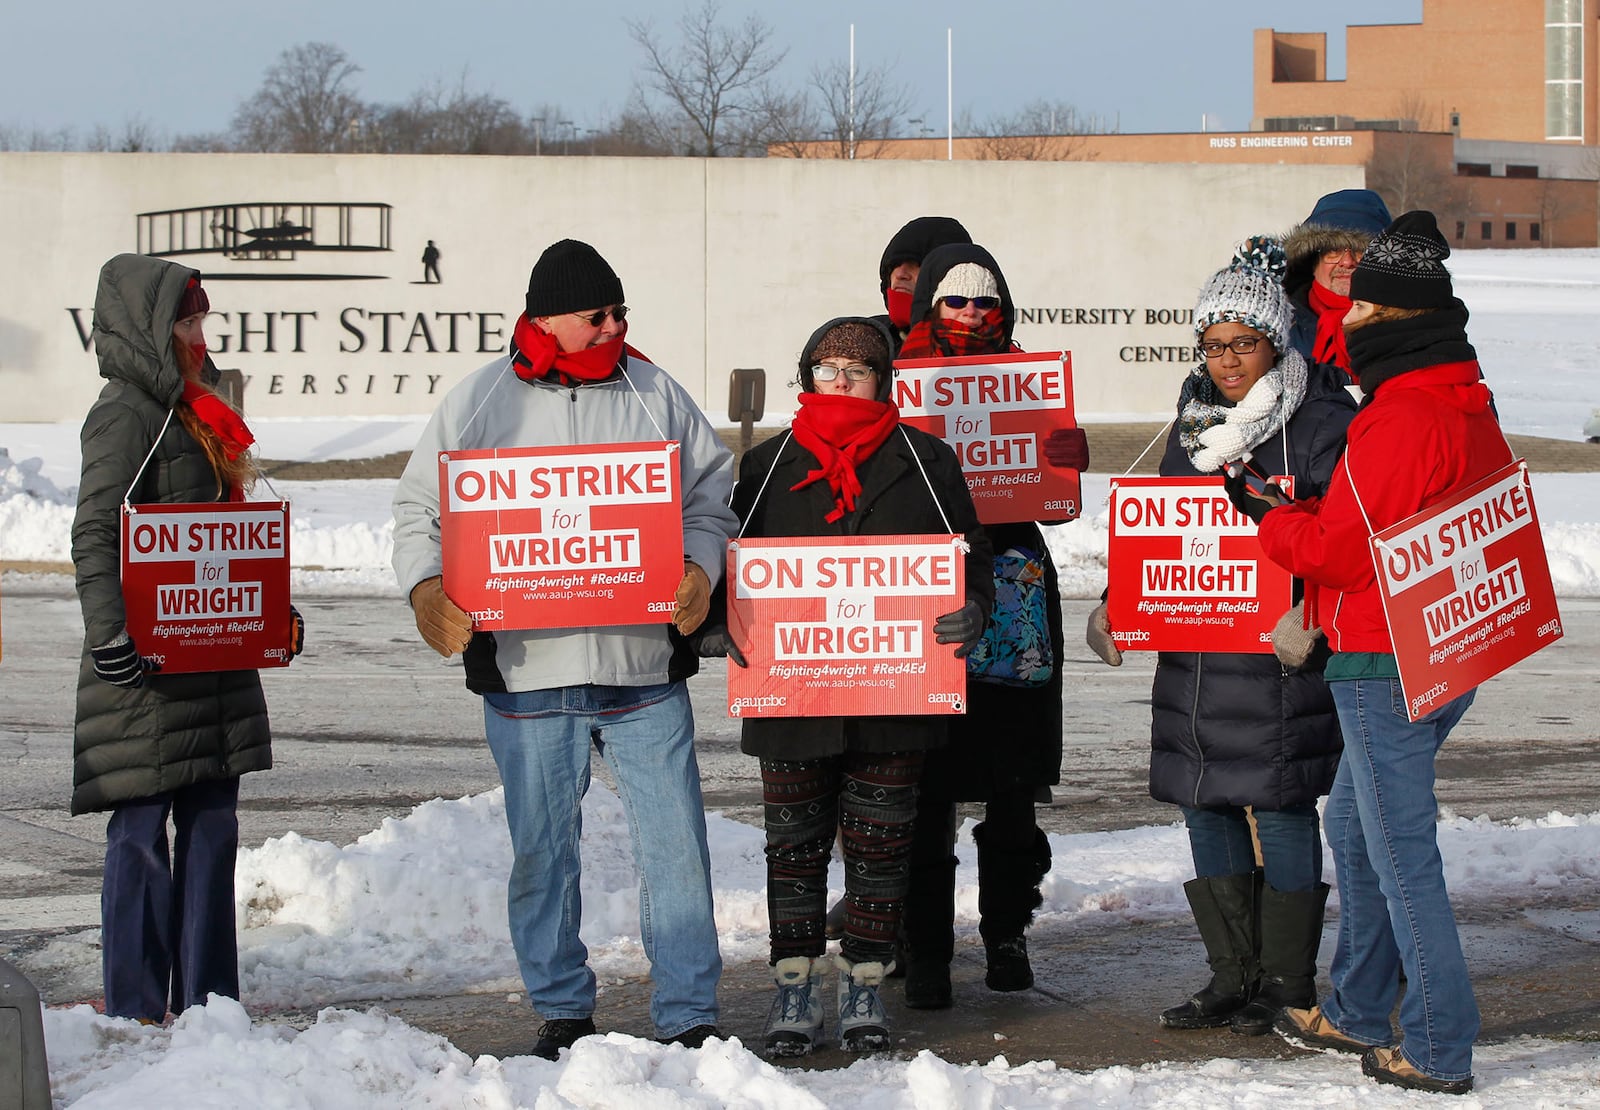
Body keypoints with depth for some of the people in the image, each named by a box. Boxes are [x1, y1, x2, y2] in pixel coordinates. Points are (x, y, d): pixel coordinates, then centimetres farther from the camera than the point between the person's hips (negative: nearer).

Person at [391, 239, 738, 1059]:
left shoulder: (654, 393, 7)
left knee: (674, 845, -1)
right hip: (528, 671, 0)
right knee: (542, 851, 8)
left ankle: (689, 1017, 7)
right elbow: (419, 509, 8)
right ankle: (561, 1011, 21)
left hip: (645, 664, 0)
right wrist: (429, 590, -9)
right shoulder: (479, 403, 4)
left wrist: (699, 570, -6)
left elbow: (712, 496, 12)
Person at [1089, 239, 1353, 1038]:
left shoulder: (1325, 425, -8)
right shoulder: (1197, 413, 12)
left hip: (1280, 652, -6)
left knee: (1282, 806, -1)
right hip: (1192, 649, 7)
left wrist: (1312, 616, -25)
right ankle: (1232, 977, 18)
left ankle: (1286, 981, 10)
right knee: (1206, 805, 9)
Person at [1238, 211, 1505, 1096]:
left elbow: (1342, 550, -20)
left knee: (1401, 853, -3)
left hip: (1384, 665, -10)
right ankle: (1357, 1013, 31)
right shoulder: (1469, 408, 10)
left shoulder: (1397, 421, -20)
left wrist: (1268, 518, -2)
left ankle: (1438, 1049, 1)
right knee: (1354, 826, 21)